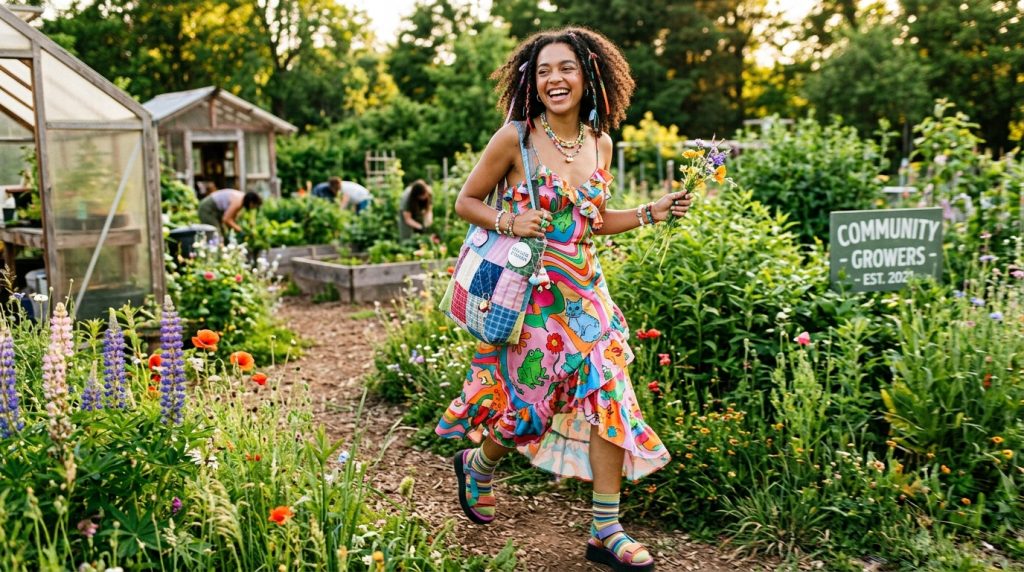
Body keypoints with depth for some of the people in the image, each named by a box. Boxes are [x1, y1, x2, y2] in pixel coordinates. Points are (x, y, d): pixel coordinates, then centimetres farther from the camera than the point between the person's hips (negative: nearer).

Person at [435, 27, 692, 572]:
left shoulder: (599, 142, 5)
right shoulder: (515, 138, -10)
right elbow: (466, 202, -2)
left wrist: (651, 212, 2)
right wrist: (509, 222, -20)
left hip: (584, 291, 5)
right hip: (531, 293, -5)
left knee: (608, 396, -1)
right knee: (529, 400, 5)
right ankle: (477, 463, 39)